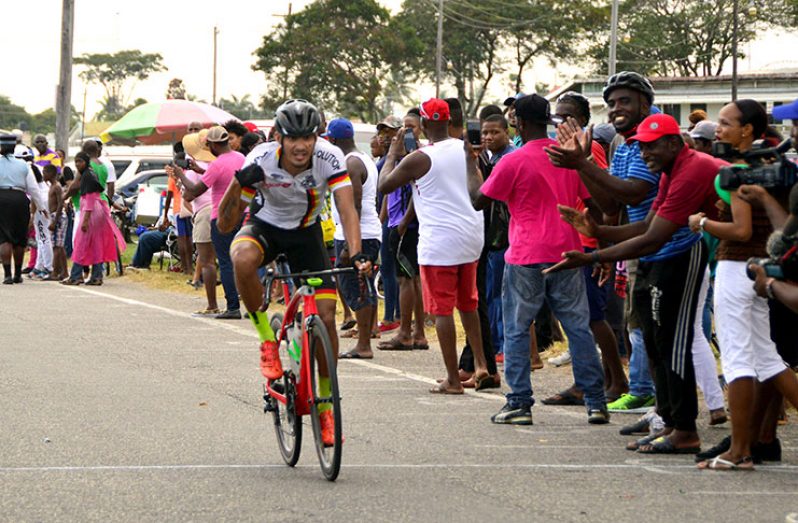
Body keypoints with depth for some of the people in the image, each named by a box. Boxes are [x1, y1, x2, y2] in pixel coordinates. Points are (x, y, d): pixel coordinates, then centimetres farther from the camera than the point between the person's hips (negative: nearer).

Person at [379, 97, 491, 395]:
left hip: (439, 241, -6)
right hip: (471, 236, 6)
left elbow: (384, 185, -3)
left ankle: (452, 379, 0)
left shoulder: (419, 159, -13)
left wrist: (393, 155, 11)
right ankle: (480, 364, 17)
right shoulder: (466, 150, 4)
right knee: (467, 303, 21)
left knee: (442, 309, 0)